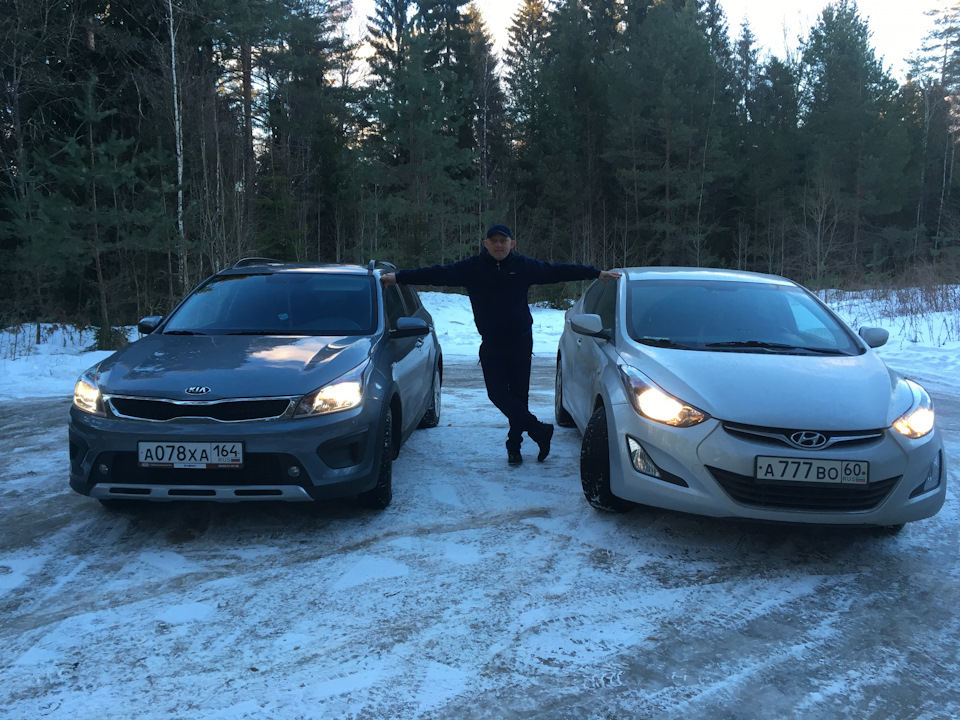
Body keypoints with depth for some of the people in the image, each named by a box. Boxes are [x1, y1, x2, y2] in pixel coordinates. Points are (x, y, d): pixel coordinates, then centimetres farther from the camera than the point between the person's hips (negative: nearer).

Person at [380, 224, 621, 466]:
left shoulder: (525, 266, 0)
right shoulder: (472, 268, -2)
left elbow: (557, 271, 5)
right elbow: (437, 274, -3)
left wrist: (595, 273, 5)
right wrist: (398, 278, -7)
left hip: (520, 342, 0)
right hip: (491, 344, 0)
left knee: (519, 394, 5)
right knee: (497, 393, -9)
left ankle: (514, 445, 20)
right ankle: (540, 430, 3)